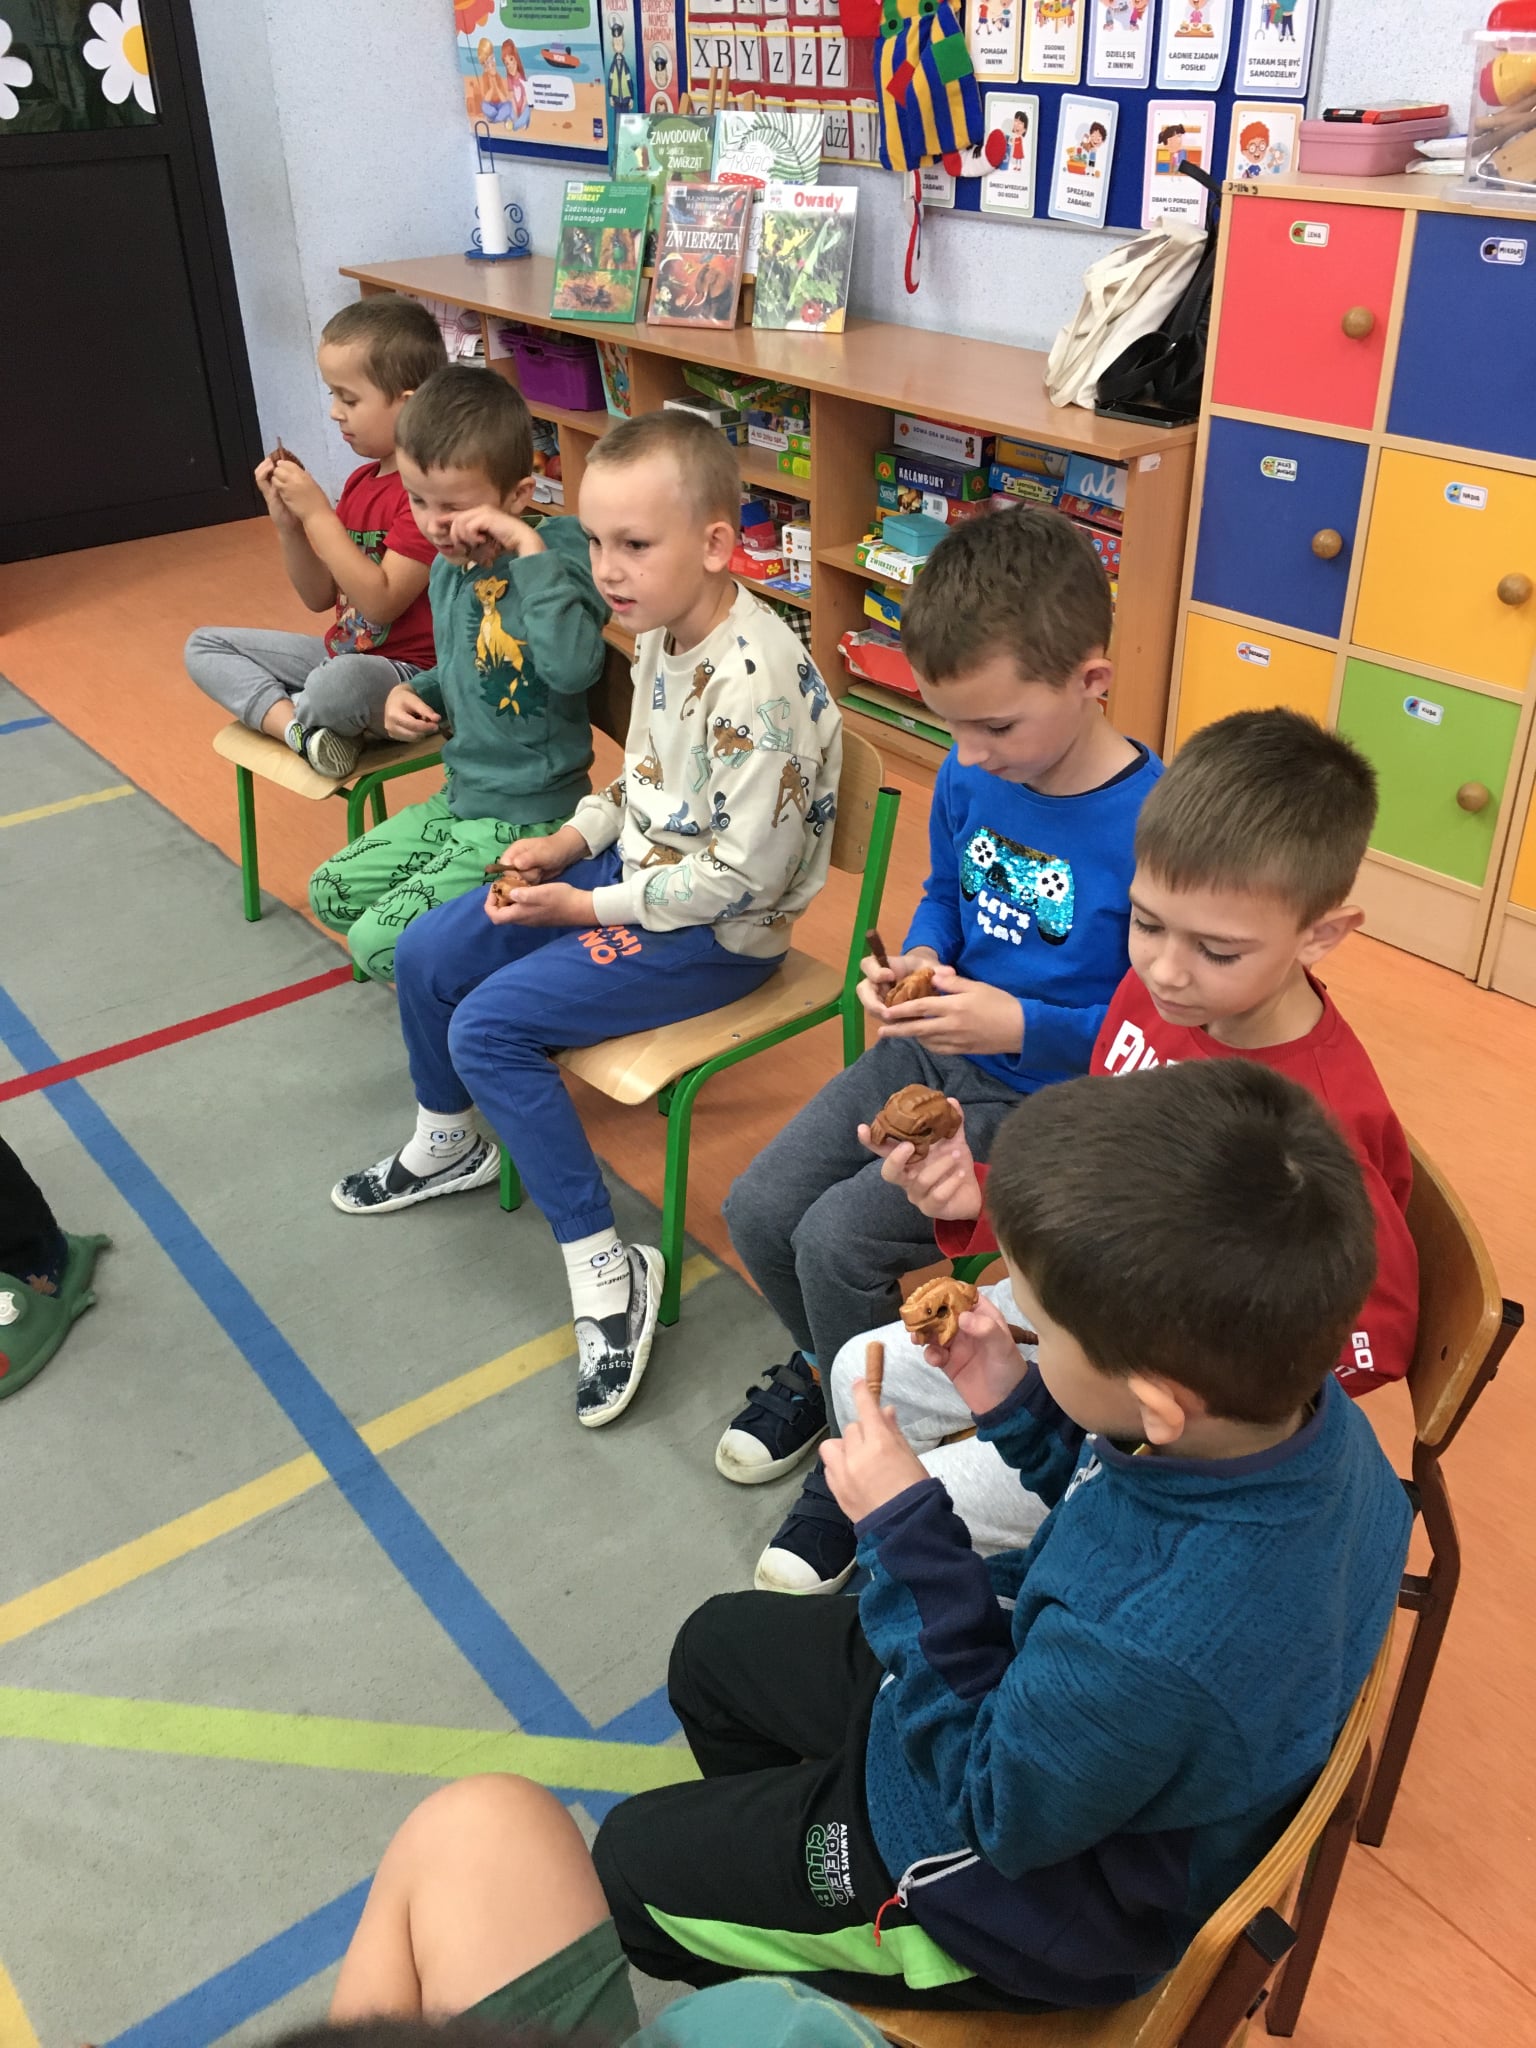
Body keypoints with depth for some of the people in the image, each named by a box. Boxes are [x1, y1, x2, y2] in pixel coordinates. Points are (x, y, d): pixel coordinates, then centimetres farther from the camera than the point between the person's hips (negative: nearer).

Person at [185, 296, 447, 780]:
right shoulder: (361, 481, 10)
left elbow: (380, 601, -25)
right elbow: (320, 596, 11)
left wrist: (316, 512, -20)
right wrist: (287, 522, -5)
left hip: (407, 673, -10)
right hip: (342, 653, 10)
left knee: (337, 686, -42)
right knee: (205, 645, 9)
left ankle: (271, 710, -7)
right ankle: (299, 727, -14)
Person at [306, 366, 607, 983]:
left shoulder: (560, 553, -19)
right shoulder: (449, 568, 5)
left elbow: (573, 667, -39)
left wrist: (530, 550, -35)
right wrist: (412, 695, 2)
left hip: (529, 816, -9)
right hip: (459, 794, 9)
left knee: (380, 942, -11)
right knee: (332, 892, 15)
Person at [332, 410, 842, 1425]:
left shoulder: (754, 681, -29)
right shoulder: (662, 633, 0)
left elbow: (742, 874, -27)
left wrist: (589, 907, -20)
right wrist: (570, 842, -1)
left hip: (717, 932, -9)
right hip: (633, 870, 10)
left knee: (489, 1026, -19)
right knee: (426, 957, 10)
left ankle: (606, 1269, -10)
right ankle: (447, 1145, 37)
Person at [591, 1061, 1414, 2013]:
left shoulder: (1147, 1656, -47)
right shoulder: (1296, 1399, -23)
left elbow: (1001, 1808, -25)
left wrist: (906, 1535, -28)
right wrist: (1017, 1409, -13)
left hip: (1037, 1874, -7)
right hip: (1023, 1677, 8)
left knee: (631, 1864, 9)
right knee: (716, 1645, 25)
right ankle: (779, 1840, 51)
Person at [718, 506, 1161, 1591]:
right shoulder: (971, 772, -5)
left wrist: (1020, 1025, -25)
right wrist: (915, 964, -5)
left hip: (1048, 1100, -7)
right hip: (937, 1053, 7)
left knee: (840, 1237, -19)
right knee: (761, 1208, -1)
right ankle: (828, 1364, 32)